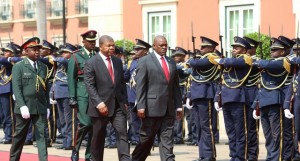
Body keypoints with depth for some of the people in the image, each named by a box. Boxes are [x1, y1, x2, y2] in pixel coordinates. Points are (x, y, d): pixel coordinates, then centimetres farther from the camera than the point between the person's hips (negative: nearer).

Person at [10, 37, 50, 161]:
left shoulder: (43, 67, 11)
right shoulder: (18, 66, -3)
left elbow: (46, 88, 13)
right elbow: (16, 88, -10)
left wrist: (47, 107, 8)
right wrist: (22, 106, -19)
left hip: (40, 108, 3)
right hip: (25, 108, -3)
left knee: (42, 135, -4)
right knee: (19, 136, 8)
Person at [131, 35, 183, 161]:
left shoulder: (171, 63, 15)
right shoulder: (144, 61, -2)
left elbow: (175, 86, 17)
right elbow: (140, 86, -7)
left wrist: (178, 106, 11)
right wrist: (140, 106, -14)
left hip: (168, 108, 5)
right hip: (152, 107, -5)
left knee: (167, 139, 1)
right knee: (146, 138, 3)